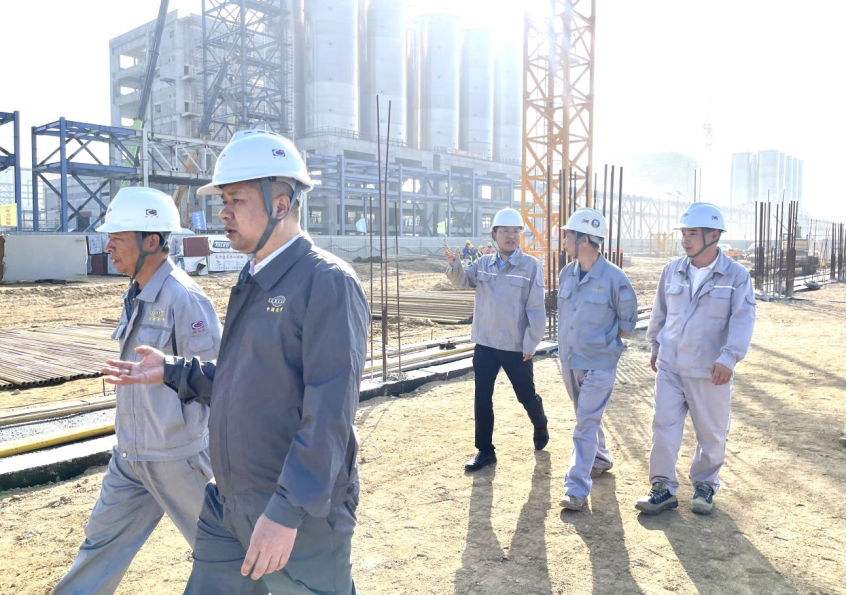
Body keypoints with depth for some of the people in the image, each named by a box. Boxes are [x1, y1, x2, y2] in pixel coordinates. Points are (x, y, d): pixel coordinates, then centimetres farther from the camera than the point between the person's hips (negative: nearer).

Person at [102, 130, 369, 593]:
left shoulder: (328, 283, -17)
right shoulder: (251, 283, 11)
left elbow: (329, 412, -24)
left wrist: (288, 512, -26)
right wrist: (171, 372, 14)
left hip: (301, 515, -8)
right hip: (228, 506, 8)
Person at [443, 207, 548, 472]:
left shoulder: (530, 265, -9)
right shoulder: (484, 263, 4)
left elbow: (536, 308, -10)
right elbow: (462, 280, 6)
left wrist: (531, 343, -12)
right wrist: (454, 263, -15)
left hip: (517, 347, -3)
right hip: (485, 344, 4)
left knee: (526, 395, 13)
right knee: (482, 398, 7)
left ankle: (540, 428, 44)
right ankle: (485, 450, 20)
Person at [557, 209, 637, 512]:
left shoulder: (614, 278, -16)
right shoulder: (566, 274, 1)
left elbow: (627, 320, -4)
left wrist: (604, 345, -2)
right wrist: (570, 346, 10)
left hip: (598, 365, -6)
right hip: (569, 361, 6)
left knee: (586, 424, -6)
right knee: (588, 417, 22)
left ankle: (577, 488, -2)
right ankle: (601, 459, 43)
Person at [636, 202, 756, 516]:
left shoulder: (736, 275, -9)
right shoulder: (672, 271, 3)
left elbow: (742, 319, -15)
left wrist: (729, 357, -26)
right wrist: (655, 346, 19)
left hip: (709, 371, -3)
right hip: (670, 366, 3)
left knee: (711, 433, 11)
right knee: (664, 426, 1)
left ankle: (705, 485, 31)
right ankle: (663, 487, 12)